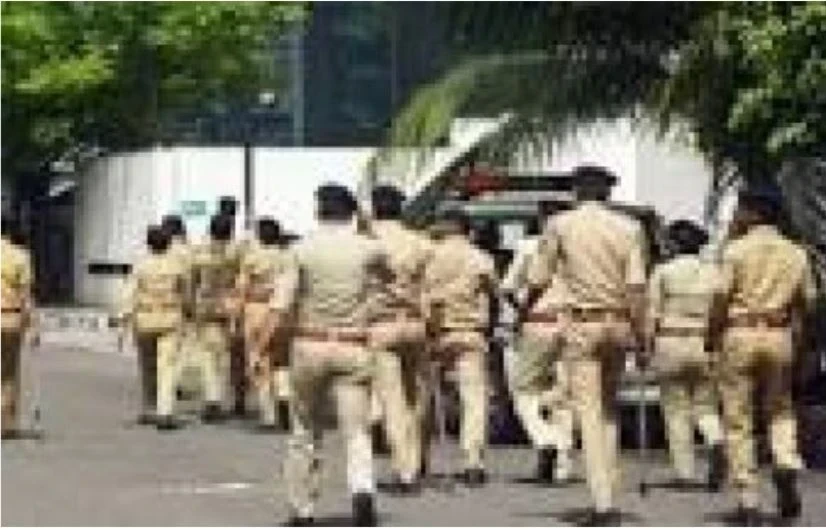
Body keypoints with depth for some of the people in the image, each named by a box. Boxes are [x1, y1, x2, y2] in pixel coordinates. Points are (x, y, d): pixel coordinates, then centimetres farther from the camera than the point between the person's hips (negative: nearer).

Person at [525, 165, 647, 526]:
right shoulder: (628, 228, 4)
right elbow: (636, 287, -4)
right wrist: (640, 335, -1)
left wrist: (523, 313, 18)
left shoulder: (560, 225, -2)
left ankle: (603, 503, -15)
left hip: (581, 323, -3)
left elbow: (538, 281, 1)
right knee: (608, 408, 18)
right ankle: (608, 490, 15)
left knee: (589, 412, -5)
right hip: (618, 323, 3)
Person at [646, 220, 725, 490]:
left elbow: (652, 314, -4)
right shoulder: (713, 273, 5)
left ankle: (685, 473, 2)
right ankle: (716, 444, -19)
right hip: (706, 346, 2)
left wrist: (648, 347, 4)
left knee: (677, 410, 5)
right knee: (705, 407, 11)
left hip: (671, 344, -2)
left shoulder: (662, 272, -1)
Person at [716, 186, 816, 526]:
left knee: (738, 421, 4)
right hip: (780, 336, 3)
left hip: (740, 333, -3)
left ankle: (748, 502, 1)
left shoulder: (736, 250, -5)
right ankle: (787, 465, -8)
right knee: (780, 411, 20)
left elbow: (722, 297, -9)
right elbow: (807, 301, 6)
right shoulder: (796, 253, 7)